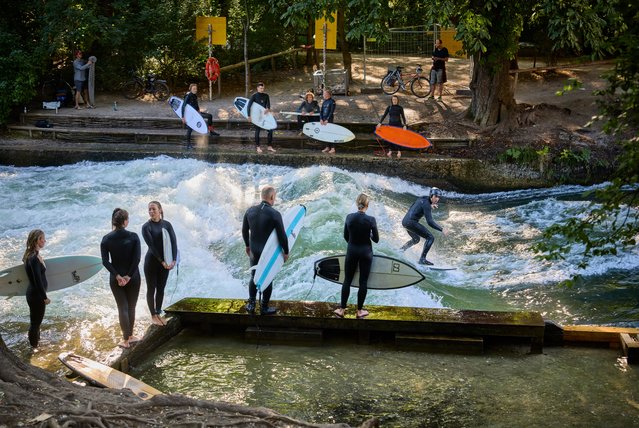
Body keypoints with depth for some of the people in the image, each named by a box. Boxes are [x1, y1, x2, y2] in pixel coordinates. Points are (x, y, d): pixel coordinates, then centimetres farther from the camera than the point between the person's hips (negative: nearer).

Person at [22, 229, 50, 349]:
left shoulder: (33, 255, 3)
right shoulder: (34, 259, -27)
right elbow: (38, 281, -24)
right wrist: (45, 297, -16)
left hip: (34, 293, 9)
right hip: (36, 295, -9)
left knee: (36, 321, 24)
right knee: (35, 322, 7)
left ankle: (36, 342, 40)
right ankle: (34, 347, 21)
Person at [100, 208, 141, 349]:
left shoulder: (106, 239, -5)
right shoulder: (133, 237, -9)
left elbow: (105, 261, -11)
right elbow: (137, 259, -15)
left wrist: (117, 276, -11)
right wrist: (128, 276, -10)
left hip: (116, 279, 1)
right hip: (133, 277, -1)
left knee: (122, 308, 7)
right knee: (131, 307, 14)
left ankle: (126, 340, 9)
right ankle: (130, 336, 24)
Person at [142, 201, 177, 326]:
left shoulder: (167, 224, 2)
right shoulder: (146, 227, -9)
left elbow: (173, 242, -4)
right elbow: (152, 246, -15)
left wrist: (173, 260, -15)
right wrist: (162, 261, -20)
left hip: (165, 261, 4)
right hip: (152, 261, -3)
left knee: (161, 288, 11)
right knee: (151, 289, 6)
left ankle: (158, 314, 23)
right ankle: (153, 316, 16)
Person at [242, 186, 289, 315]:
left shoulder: (250, 211, -7)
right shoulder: (275, 214, -22)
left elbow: (244, 230, 5)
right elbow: (282, 236, -17)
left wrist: (247, 245, 21)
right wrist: (286, 252, -3)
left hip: (254, 251, 4)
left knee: (254, 277, 21)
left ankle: (251, 305, 23)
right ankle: (264, 308, 23)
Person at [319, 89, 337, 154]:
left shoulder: (332, 101, -8)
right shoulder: (324, 102, 12)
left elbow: (331, 112, -14)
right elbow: (321, 111, 8)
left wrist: (327, 120, -18)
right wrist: (321, 119, -6)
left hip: (329, 120, -7)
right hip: (323, 120, 7)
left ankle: (333, 148, -3)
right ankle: (327, 147, 15)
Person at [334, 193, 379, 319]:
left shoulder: (349, 217, -8)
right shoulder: (371, 220, -16)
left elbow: (346, 236, 3)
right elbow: (376, 239, -7)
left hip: (351, 251, 2)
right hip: (365, 252, -2)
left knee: (347, 280, 11)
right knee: (363, 282, 8)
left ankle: (342, 310, 14)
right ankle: (359, 311, 13)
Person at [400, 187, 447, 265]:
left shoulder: (422, 199, 13)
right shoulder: (426, 204, -14)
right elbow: (430, 222, -19)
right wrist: (441, 229, -15)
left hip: (405, 221, 10)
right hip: (411, 222, -10)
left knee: (416, 239, 32)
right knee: (430, 238, -8)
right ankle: (422, 259, -15)